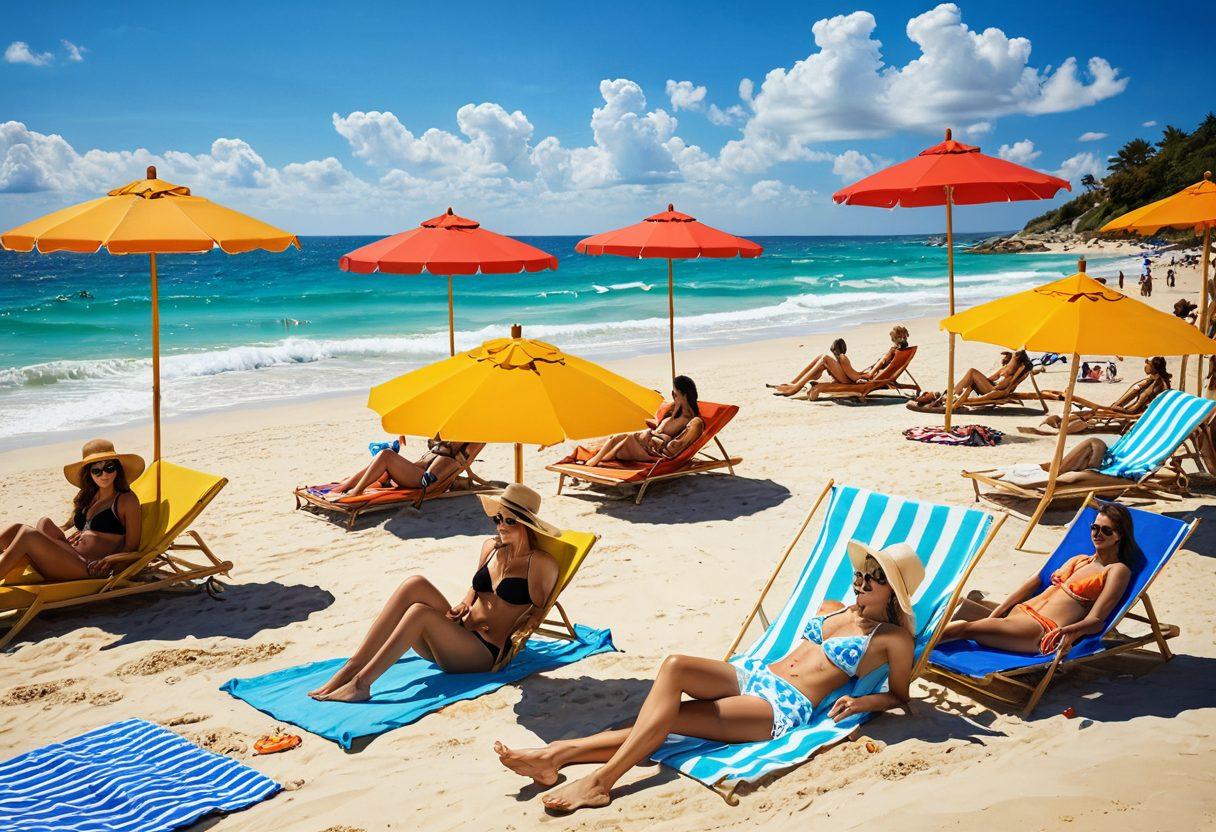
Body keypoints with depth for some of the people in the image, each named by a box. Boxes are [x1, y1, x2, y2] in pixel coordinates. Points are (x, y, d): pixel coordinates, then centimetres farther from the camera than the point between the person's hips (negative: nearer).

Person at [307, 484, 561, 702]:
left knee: (420, 612, -30)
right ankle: (353, 666, -26)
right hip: (456, 636, 6)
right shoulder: (490, 547, 14)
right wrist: (464, 604, 7)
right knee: (415, 584, -22)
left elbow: (538, 610, 3)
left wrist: (511, 632, -8)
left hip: (484, 652, -6)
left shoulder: (541, 563, -5)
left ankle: (361, 683, -27)